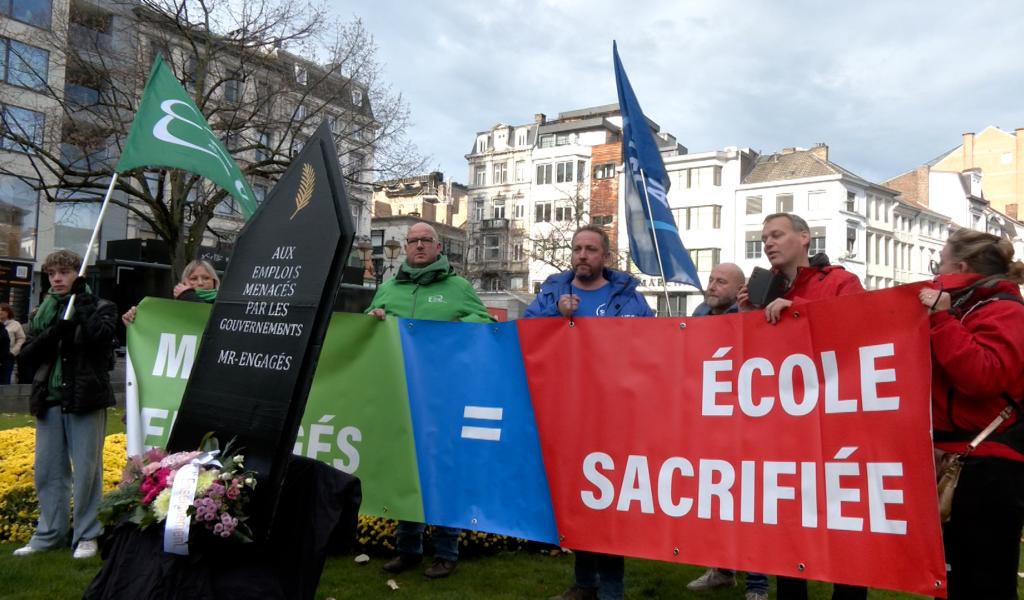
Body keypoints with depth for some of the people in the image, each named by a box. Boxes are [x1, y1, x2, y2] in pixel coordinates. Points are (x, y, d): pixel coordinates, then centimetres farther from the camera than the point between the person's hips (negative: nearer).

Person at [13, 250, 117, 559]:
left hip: (86, 398, -4)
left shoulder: (101, 308, 3)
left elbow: (101, 336, -17)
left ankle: (87, 535, 8)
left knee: (86, 470, -1)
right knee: (48, 469, 9)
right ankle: (49, 533, 20)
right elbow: (28, 352, 6)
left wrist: (82, 300, -9)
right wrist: (54, 332, -11)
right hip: (49, 398, 5)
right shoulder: (43, 312, 15)